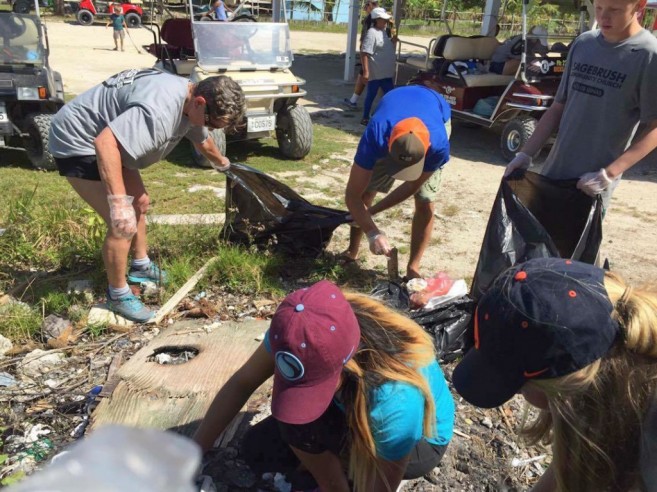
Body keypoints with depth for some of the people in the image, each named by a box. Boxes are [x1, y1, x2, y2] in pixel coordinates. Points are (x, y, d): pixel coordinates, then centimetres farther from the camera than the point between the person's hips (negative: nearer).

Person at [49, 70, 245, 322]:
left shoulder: (191, 101, -2)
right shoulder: (159, 110, -36)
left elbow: (202, 141, 20)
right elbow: (105, 143, -44)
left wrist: (221, 162, 36)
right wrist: (118, 201, -49)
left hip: (109, 140, 10)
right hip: (77, 141, -10)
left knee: (139, 202, 21)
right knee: (124, 224, -14)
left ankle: (140, 266, 41)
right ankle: (118, 295, 6)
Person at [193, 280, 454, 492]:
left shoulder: (395, 399, -42)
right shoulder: (297, 328, -30)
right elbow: (243, 382, -16)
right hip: (351, 408, 5)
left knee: (301, 424, -29)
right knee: (258, 449, -7)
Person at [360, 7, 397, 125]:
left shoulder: (383, 32, 13)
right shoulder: (372, 33, -16)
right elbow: (364, 53, -21)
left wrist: (393, 42, 9)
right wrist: (365, 71, -26)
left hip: (385, 72, 9)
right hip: (375, 73, -9)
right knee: (371, 95, 3)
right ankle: (365, 118, 16)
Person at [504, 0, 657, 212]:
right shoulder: (582, 44, 5)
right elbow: (558, 108, 9)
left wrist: (608, 173, -20)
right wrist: (525, 154, 1)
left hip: (591, 186, -5)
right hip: (553, 173, 5)